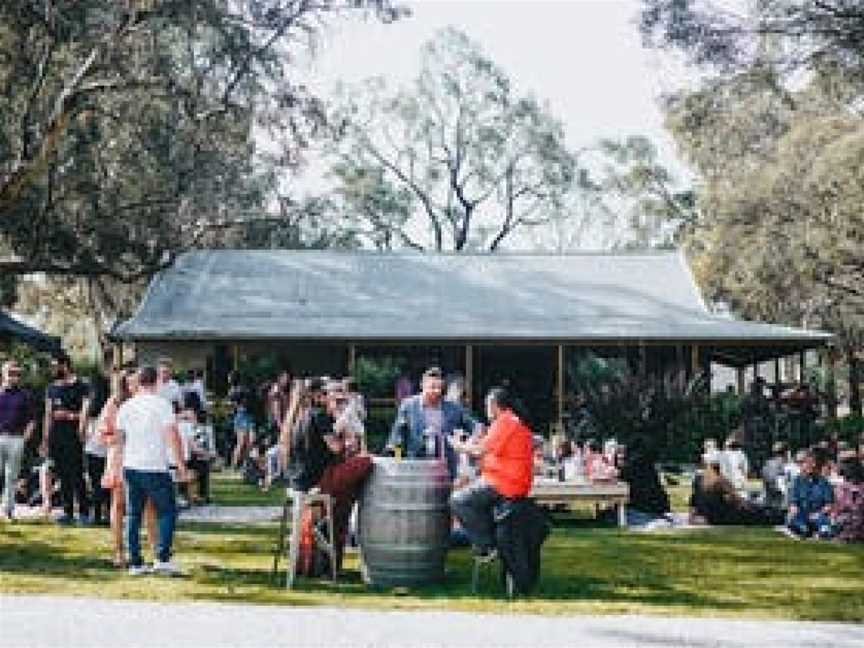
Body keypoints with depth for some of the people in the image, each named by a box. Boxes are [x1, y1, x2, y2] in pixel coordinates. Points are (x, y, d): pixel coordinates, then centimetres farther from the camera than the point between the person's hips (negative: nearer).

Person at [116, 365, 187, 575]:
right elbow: (172, 436, -13)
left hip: (131, 467, 5)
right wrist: (181, 465, -9)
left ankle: (135, 563, 10)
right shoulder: (162, 404, -7)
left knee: (133, 515, 10)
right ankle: (162, 558, -2)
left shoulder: (126, 406, 8)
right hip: (155, 468, -5)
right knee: (167, 512, 6)